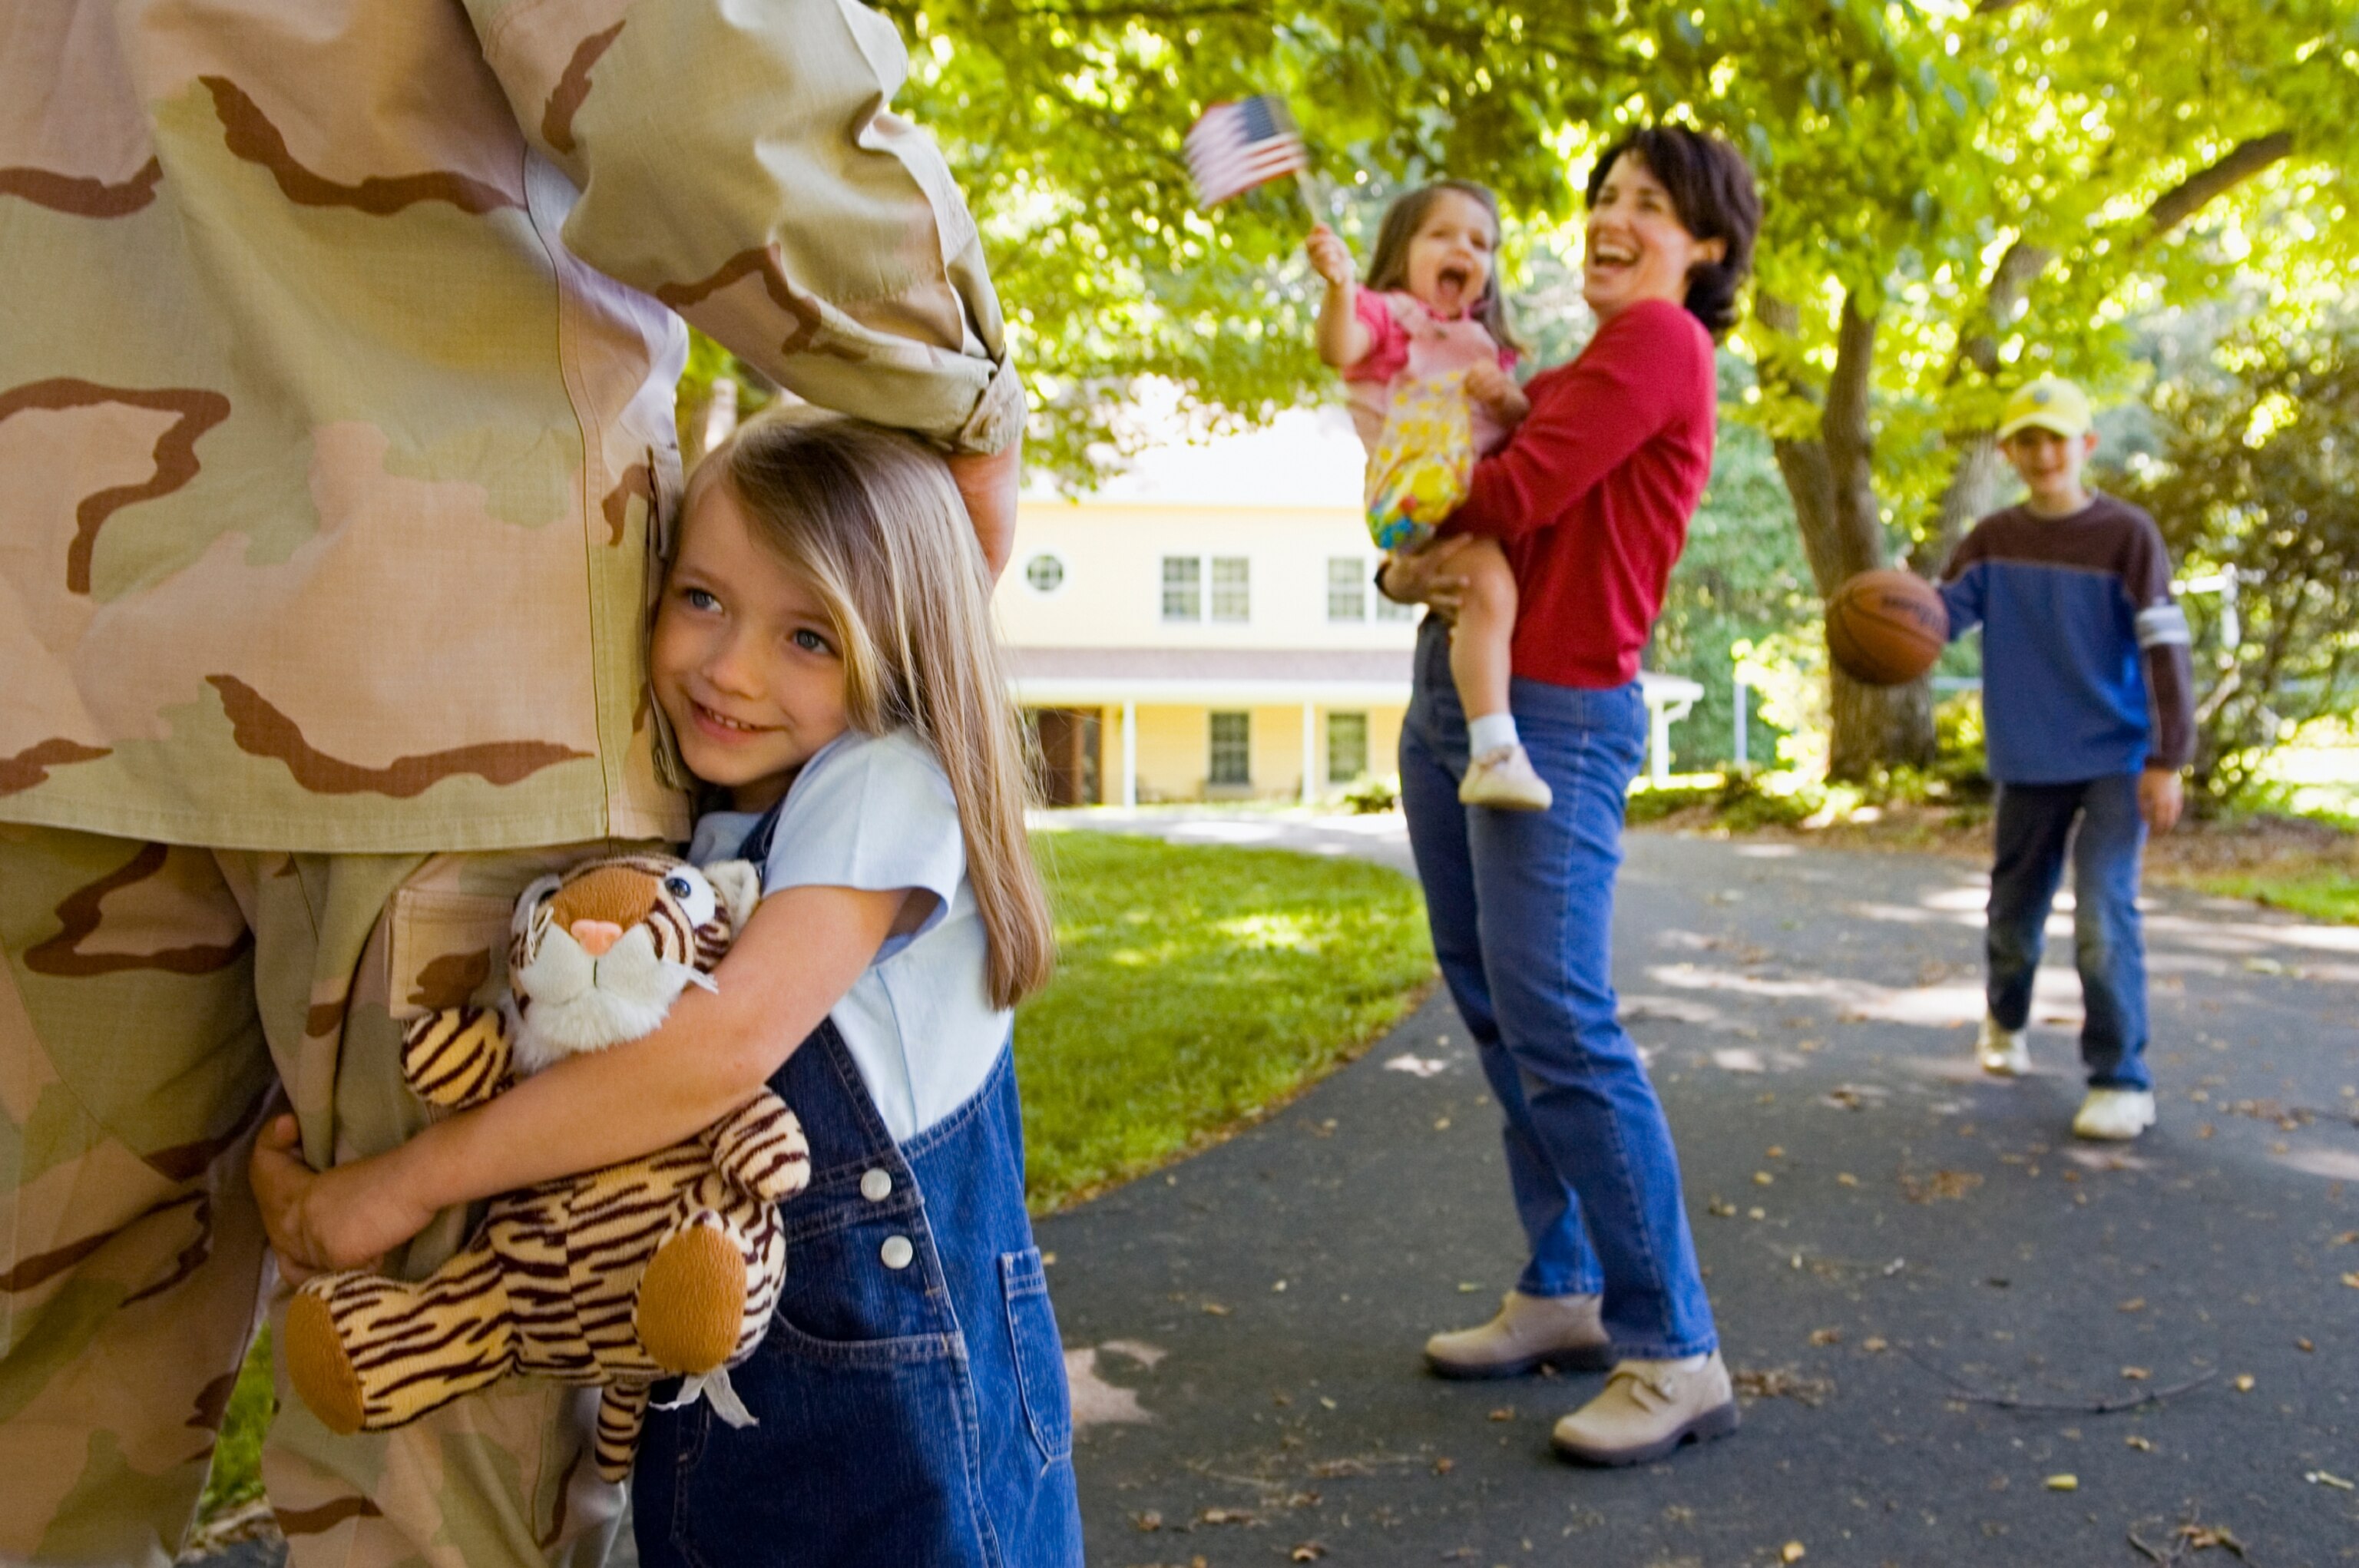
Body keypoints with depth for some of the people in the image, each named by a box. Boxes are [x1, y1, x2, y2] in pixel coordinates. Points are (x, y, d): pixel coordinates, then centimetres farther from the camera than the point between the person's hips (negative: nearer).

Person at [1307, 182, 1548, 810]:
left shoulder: (1485, 341, 30)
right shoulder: (1386, 312, 8)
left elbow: (1525, 421, 20)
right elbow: (1339, 348, -15)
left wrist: (1506, 396, -2)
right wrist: (1339, 286, -34)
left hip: (1485, 490, 9)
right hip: (1413, 492, -9)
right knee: (1490, 587, -28)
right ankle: (1495, 752, -34)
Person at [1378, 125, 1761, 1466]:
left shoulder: (1661, 341, -6)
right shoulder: (1575, 372, 23)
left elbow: (1514, 494, -16)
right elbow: (1453, 495, 17)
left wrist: (1427, 529, 4)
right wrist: (1408, 573, -6)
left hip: (1556, 716, -10)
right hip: (1452, 693, 10)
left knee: (1559, 1029, -12)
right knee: (1494, 1010, 11)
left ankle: (1676, 1356, -1)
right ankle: (1564, 1293, 23)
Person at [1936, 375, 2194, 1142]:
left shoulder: (2127, 534, -7)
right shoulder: (1992, 540, 4)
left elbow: (2163, 649, -9)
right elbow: (1941, 612, -9)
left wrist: (2168, 759, -14)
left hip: (2116, 761, -3)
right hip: (2027, 763, 4)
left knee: (2104, 915, -15)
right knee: (2014, 912, 14)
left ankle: (2121, 1081, -3)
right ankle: (2005, 1022, 42)